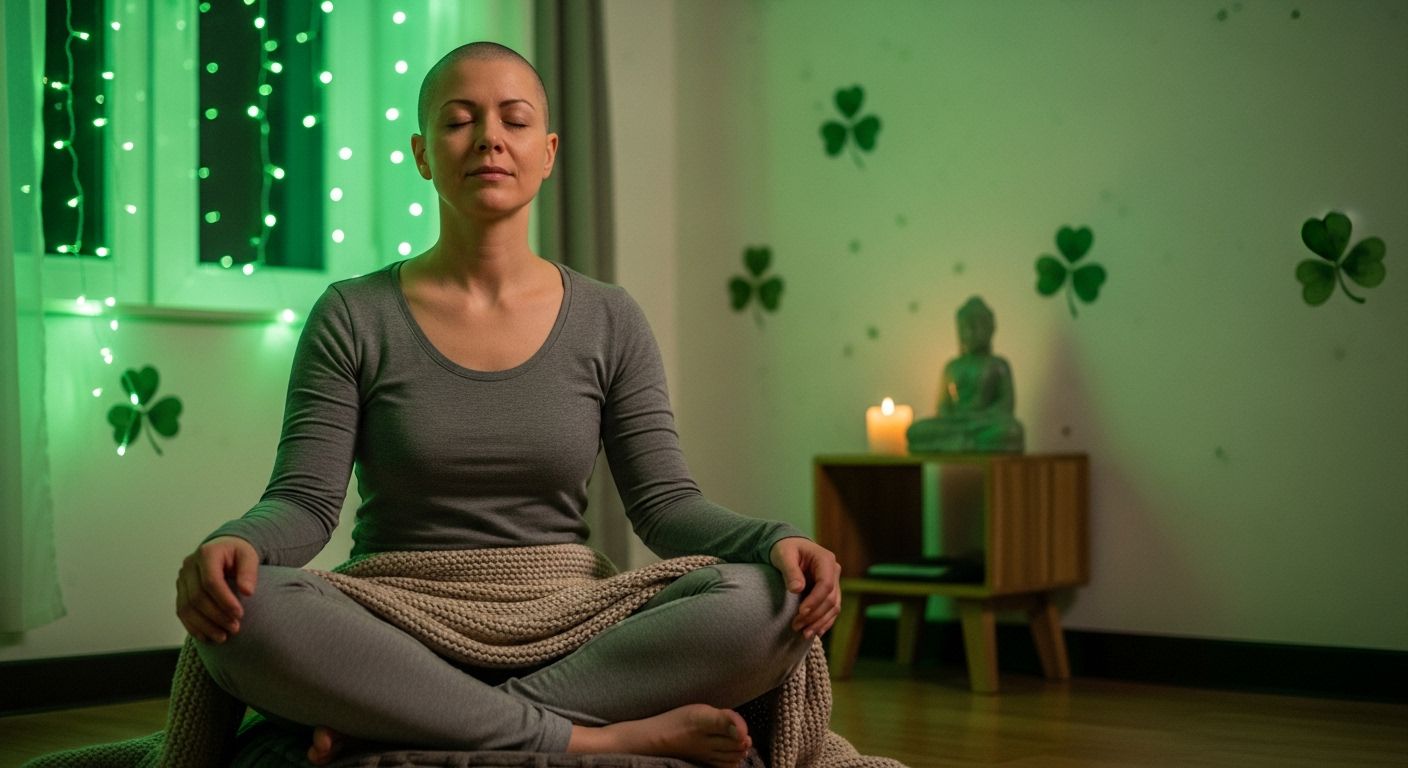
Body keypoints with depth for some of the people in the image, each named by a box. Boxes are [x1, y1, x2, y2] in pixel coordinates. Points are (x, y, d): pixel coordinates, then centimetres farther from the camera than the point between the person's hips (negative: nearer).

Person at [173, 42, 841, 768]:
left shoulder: (610, 323, 7)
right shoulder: (352, 318, 3)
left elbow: (665, 502, 2)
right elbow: (304, 502, -3)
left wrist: (776, 540, -20)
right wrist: (235, 543, -27)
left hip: (569, 642, 2)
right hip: (396, 642, -1)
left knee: (762, 604, -27)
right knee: (251, 612, -34)